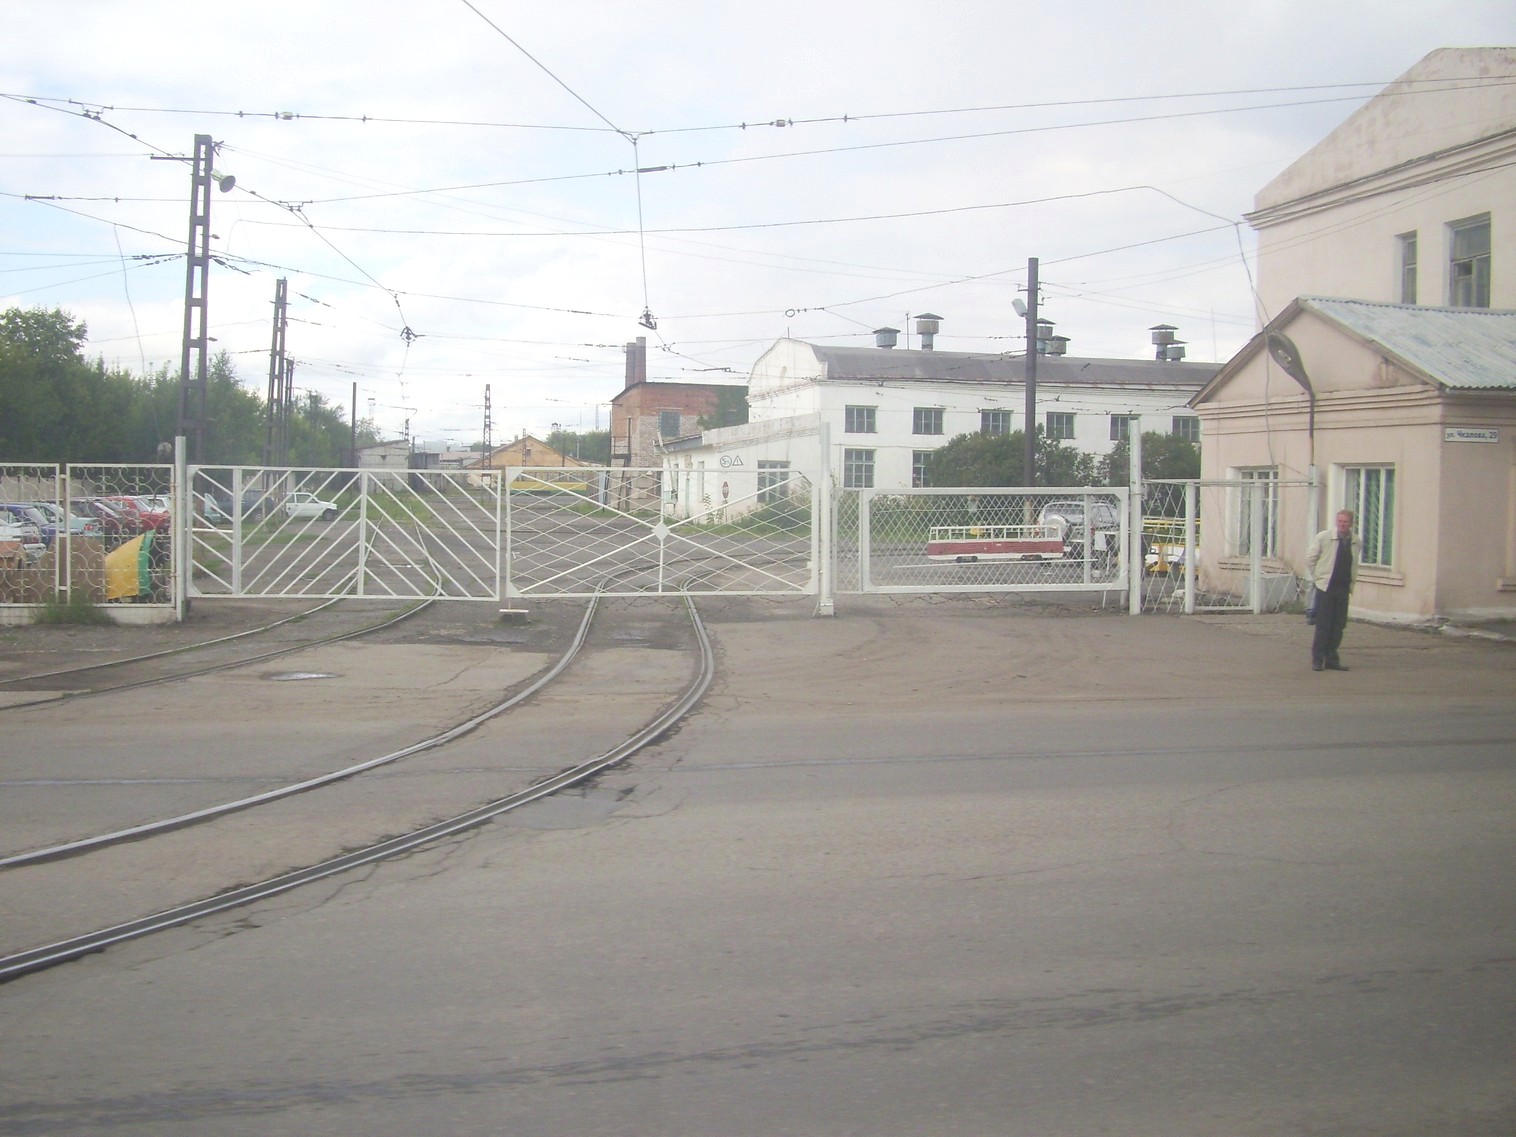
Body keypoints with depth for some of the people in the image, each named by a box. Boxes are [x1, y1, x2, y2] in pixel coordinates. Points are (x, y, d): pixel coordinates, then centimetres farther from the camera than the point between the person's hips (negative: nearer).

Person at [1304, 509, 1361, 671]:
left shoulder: (1357, 542, 5)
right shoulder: (1323, 537, -7)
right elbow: (1310, 559, -1)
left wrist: (1350, 583, 12)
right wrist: (1317, 578, 0)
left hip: (1343, 588, 4)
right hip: (1325, 586, -4)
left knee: (1338, 626, 6)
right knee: (1323, 625, -3)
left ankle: (1331, 659, 14)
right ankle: (1317, 660, 3)